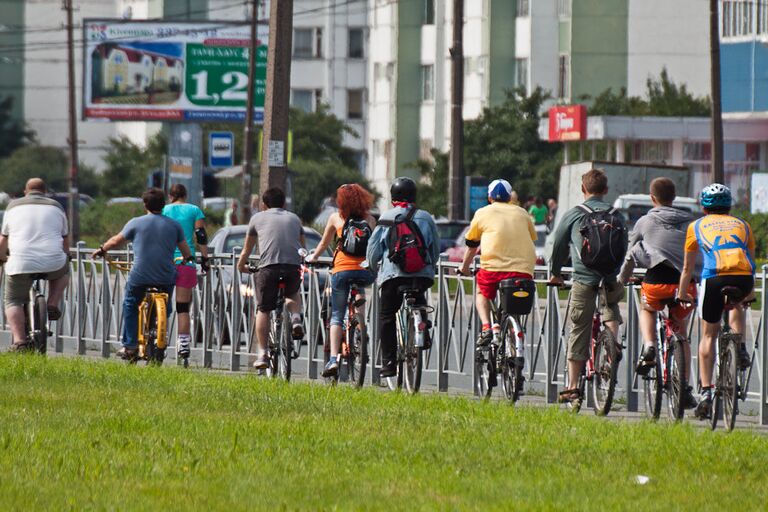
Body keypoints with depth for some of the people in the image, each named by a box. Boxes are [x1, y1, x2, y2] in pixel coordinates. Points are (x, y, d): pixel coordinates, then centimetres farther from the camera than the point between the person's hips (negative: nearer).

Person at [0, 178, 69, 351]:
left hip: (21, 264, -1)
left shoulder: (14, 206, 14)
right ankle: (52, 305, 15)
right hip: (53, 263, 1)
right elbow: (64, 240, 23)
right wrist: (66, 256, 42)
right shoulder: (56, 207, 16)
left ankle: (19, 340, -5)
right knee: (63, 271, 34)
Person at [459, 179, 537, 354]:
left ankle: (486, 328, 2)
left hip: (494, 265, -2)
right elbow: (532, 239, 32)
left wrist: (464, 267, 40)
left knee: (482, 294, 23)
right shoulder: (522, 213, 21)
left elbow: (472, 245, 24)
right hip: (524, 269, 2)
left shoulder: (483, 213, 15)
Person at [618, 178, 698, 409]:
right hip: (685, 282, 2)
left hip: (657, 279, -2)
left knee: (647, 310, 32)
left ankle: (648, 347, 3)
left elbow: (631, 255, 21)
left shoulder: (645, 222, 14)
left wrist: (622, 281, 34)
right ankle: (686, 387, 13)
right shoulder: (689, 223, 18)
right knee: (681, 334, 20)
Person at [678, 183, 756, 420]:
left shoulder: (696, 226, 25)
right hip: (744, 279, 2)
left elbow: (687, 268, 28)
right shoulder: (742, 225, 29)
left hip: (714, 277, -2)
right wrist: (750, 292, 52)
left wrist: (682, 294, 42)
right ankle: (740, 345, 13)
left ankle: (705, 392, 5)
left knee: (709, 335, 12)